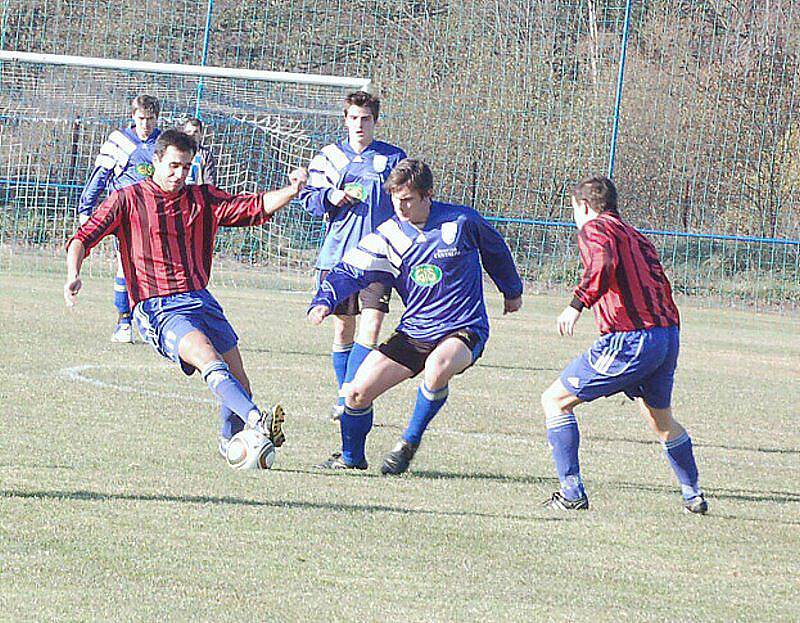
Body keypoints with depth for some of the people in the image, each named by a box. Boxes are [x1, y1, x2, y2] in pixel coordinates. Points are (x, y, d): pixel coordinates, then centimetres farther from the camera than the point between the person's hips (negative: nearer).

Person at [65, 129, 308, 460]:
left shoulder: (201, 198, 15)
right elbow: (84, 237, -1)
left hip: (200, 299, 6)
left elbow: (256, 208, 10)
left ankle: (230, 442, 25)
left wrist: (291, 191, -8)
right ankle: (258, 421, -47)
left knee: (238, 380, 0)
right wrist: (73, 275, -19)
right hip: (157, 309, -6)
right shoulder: (127, 199, 4)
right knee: (210, 360, -30)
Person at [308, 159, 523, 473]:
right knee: (357, 392, -7)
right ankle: (352, 457, 22)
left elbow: (494, 248, 11)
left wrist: (512, 291, 26)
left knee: (437, 368, -38)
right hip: (413, 332, 4)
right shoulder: (389, 235, -2)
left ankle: (409, 443, -14)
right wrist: (323, 301, -26)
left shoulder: (461, 221, -8)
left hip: (463, 330, -4)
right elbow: (350, 271, -6)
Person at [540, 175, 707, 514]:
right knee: (661, 420, 29)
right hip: (668, 333, 8)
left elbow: (604, 263, -22)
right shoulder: (636, 236, 24)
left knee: (555, 400, 1)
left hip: (630, 339, -8)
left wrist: (577, 304, -29)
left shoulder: (594, 228, 0)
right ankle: (693, 496, 38)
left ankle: (572, 492, -5)